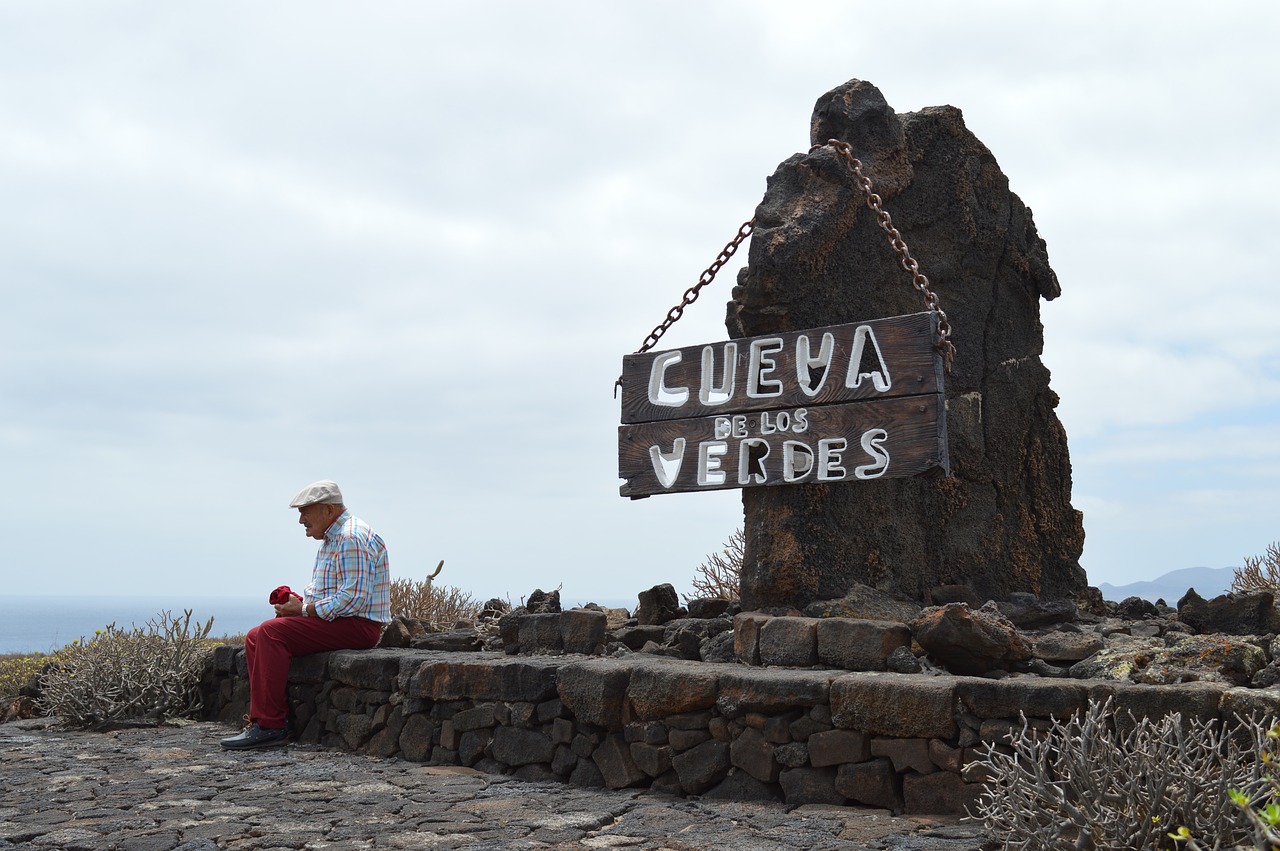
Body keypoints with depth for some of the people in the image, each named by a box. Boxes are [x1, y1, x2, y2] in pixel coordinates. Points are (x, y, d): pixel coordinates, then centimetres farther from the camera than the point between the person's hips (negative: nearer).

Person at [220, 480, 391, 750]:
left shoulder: (352, 538, -15)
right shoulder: (330, 539, 20)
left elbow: (353, 598, -24)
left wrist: (303, 610, -16)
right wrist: (298, 601, 5)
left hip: (358, 625, -11)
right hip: (333, 620, 11)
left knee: (272, 633, -22)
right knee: (256, 638, 1)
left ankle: (269, 725, -20)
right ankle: (277, 716, -4)